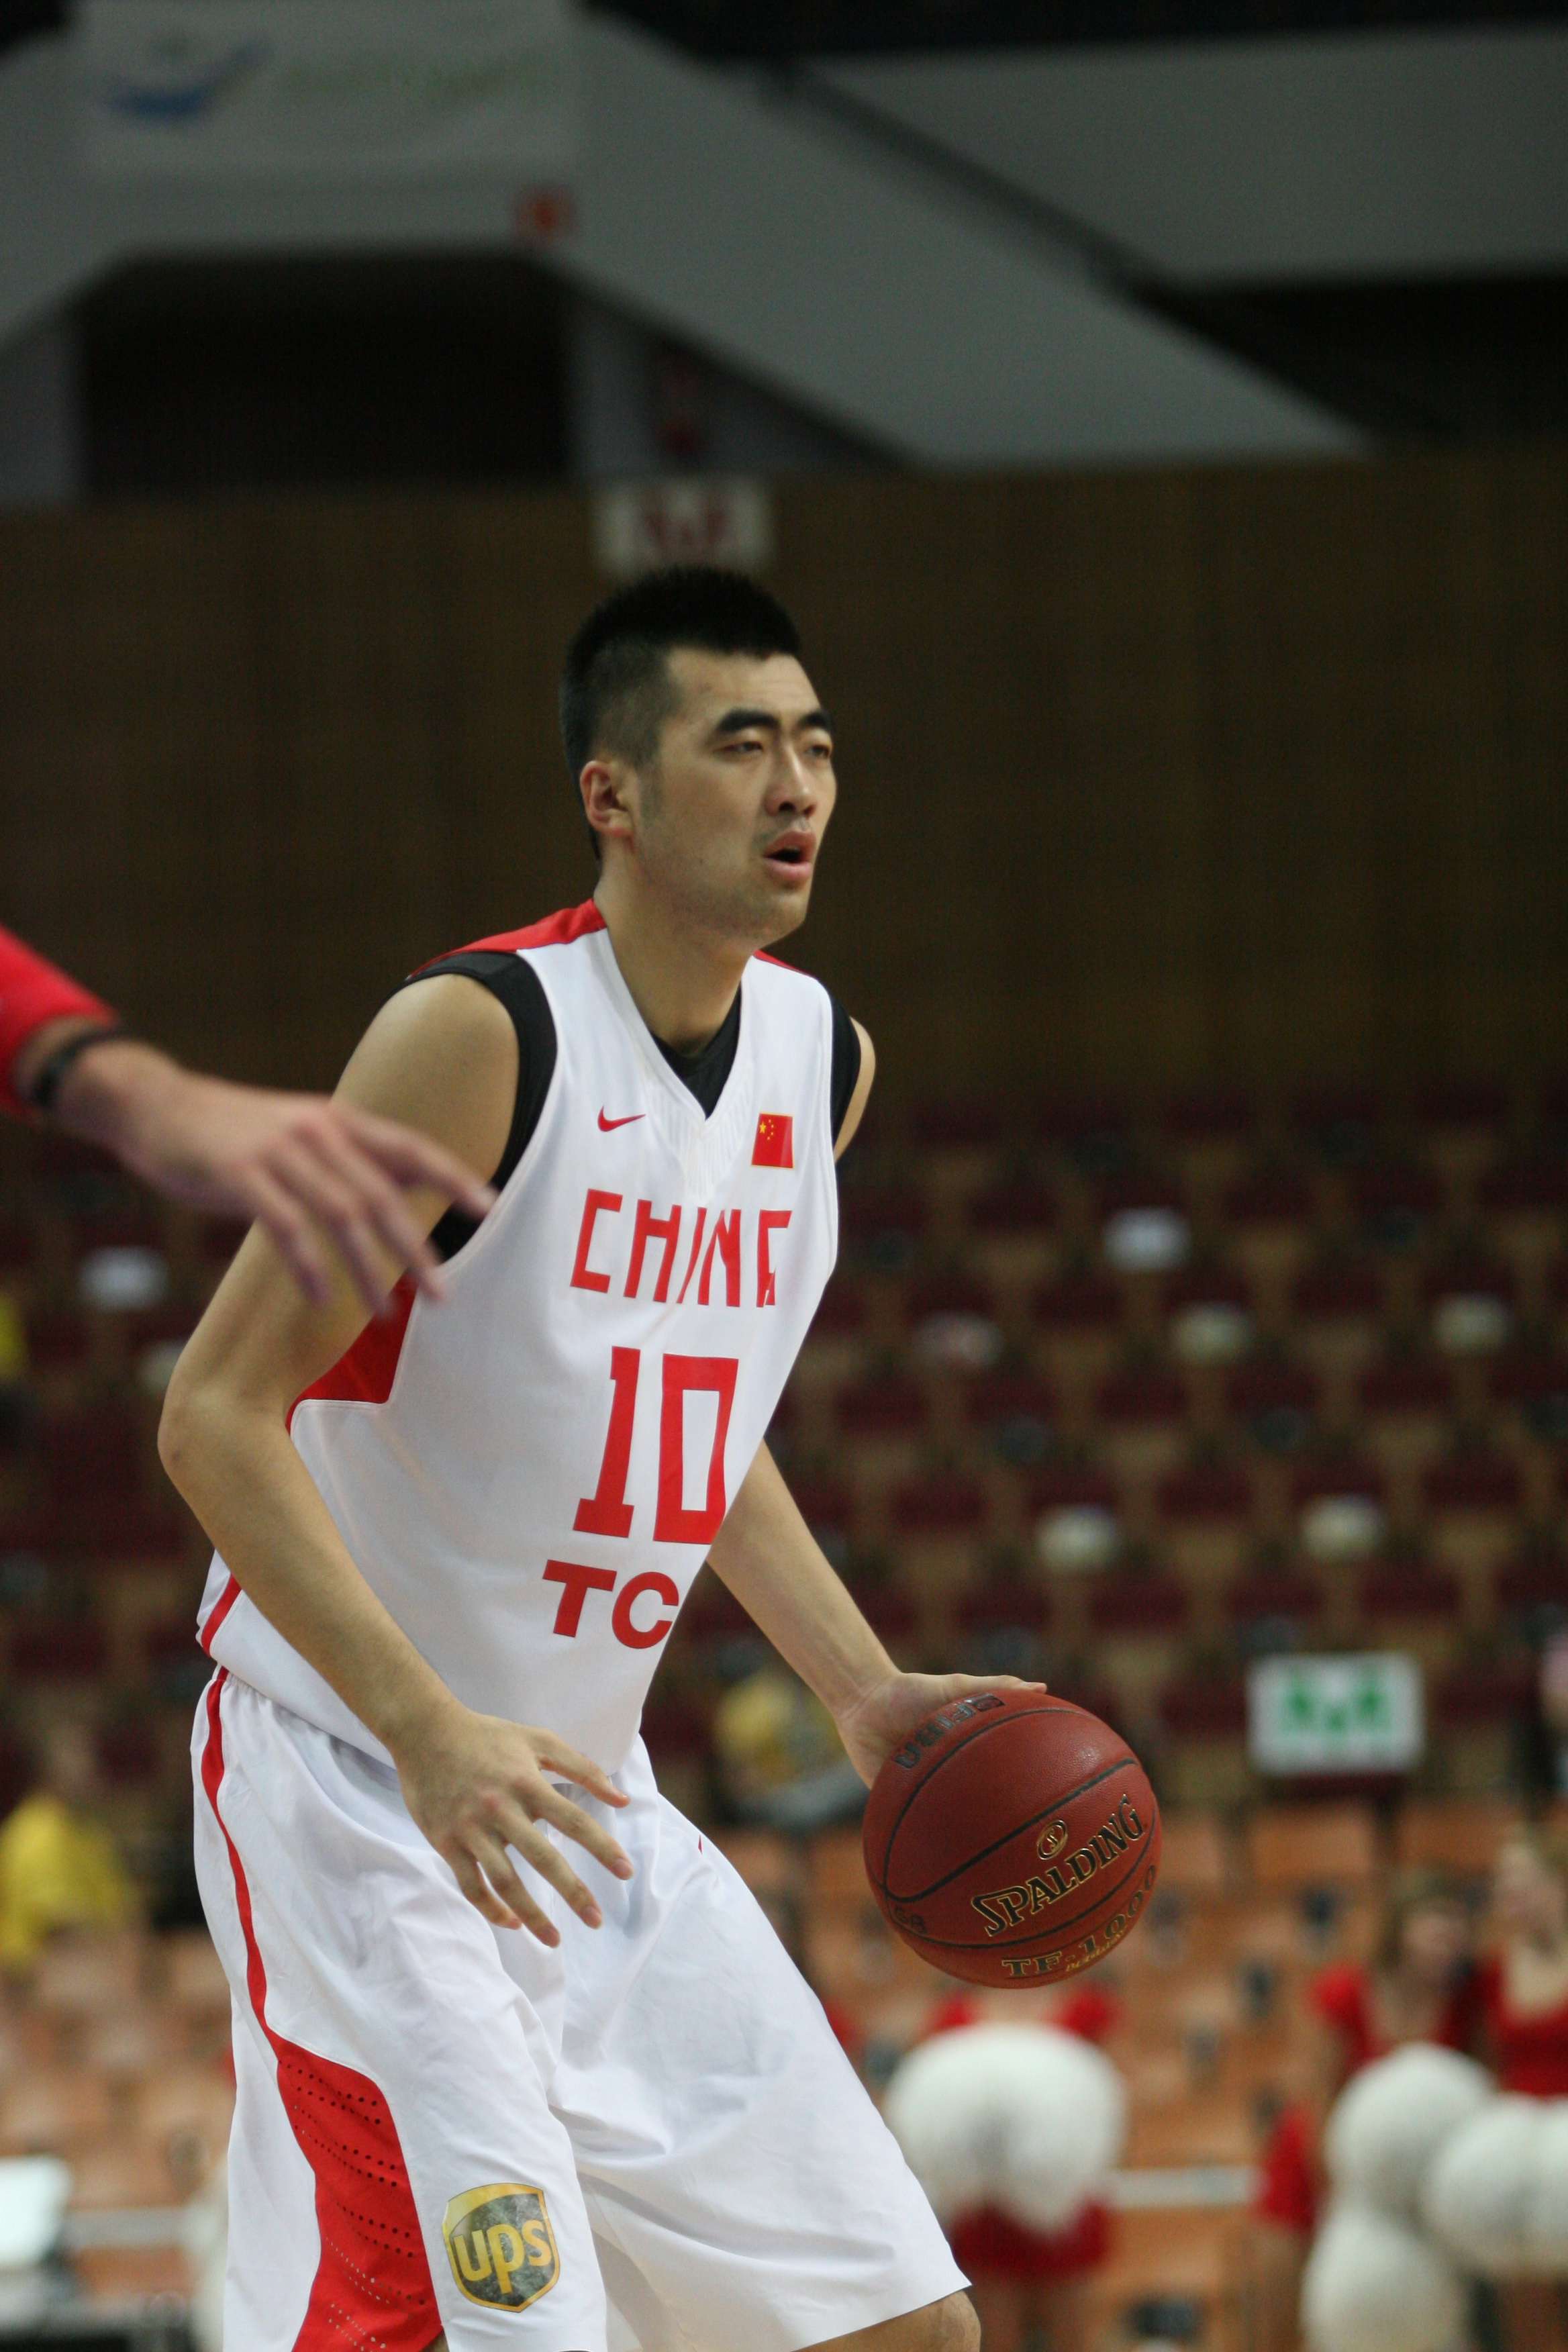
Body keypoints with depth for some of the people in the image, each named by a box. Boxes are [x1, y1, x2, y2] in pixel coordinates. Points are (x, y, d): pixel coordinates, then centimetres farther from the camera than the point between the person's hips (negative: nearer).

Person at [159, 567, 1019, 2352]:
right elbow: (215, 1414, -19)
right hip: (358, 1788, -8)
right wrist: (431, 1734, -29)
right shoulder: (480, 1035, -18)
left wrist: (863, 1695, 11)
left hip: (584, 1802, 8)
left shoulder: (823, 1060, 6)